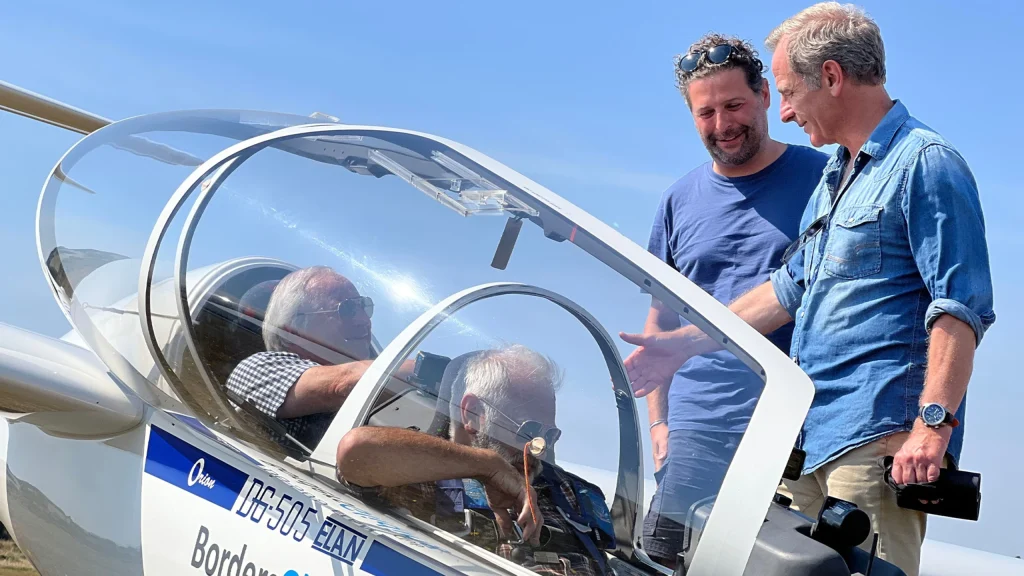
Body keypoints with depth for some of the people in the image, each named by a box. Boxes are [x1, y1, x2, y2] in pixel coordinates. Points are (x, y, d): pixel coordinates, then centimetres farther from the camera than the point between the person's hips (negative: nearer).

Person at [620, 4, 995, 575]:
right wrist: (684, 344, 27)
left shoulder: (926, 163, -6)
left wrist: (934, 424, -24)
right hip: (809, 436, 9)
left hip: (877, 435, -9)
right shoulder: (836, 176, 25)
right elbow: (791, 289, 30)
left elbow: (961, 307, -15)